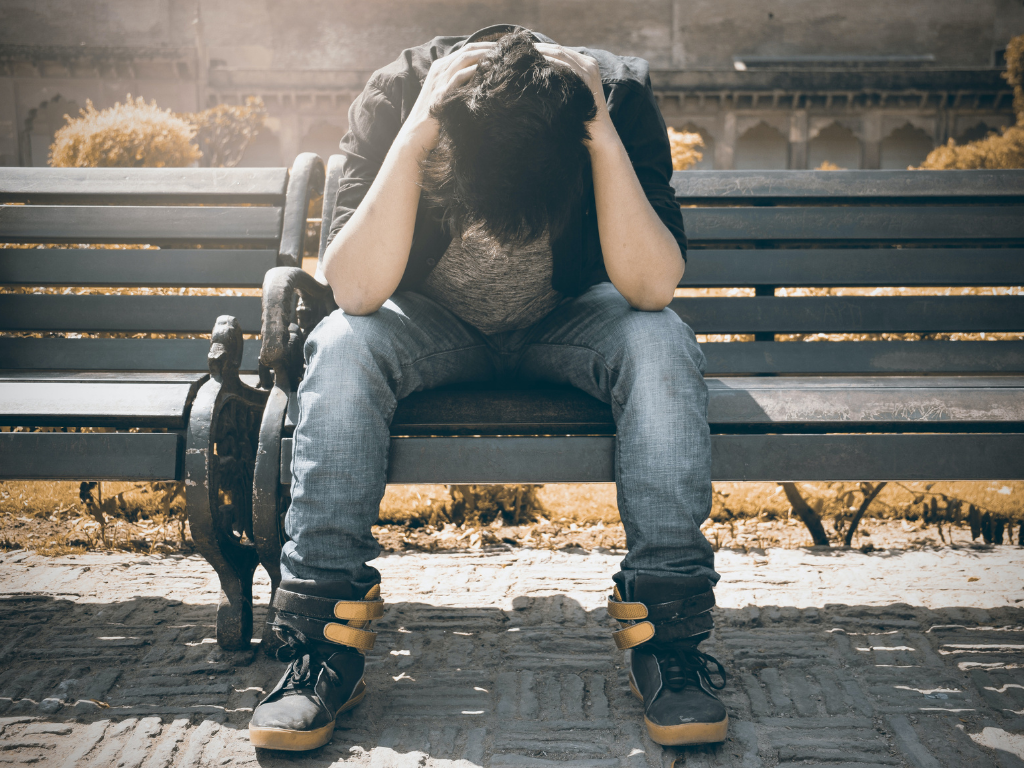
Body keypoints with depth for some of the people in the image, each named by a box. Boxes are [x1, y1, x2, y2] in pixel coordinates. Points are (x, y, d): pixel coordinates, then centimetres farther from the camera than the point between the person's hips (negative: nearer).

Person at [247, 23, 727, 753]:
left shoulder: (620, 95, -25)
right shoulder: (396, 97, -25)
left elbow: (651, 288, -32)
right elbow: (356, 290, -34)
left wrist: (605, 140, -40)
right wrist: (412, 138, -41)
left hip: (567, 319, 0)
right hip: (434, 324, 0)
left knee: (661, 345, -31)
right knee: (342, 347, -31)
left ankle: (666, 633, -24)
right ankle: (328, 635, -23)